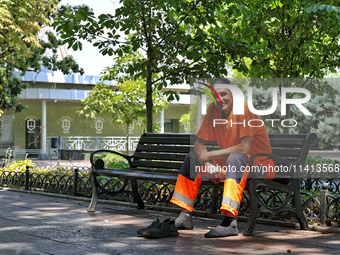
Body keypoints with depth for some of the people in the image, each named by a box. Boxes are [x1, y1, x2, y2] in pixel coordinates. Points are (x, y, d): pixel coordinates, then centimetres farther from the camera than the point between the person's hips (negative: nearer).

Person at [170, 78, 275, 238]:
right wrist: (207, 164, -20)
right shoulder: (213, 109, -2)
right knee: (192, 157, 0)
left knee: (236, 158, -37)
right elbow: (199, 143, 1)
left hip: (258, 161, -7)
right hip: (229, 161, 7)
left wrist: (210, 155, -22)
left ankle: (230, 222, -46)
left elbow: (245, 148, -29)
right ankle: (185, 216, -2)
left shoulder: (242, 108, -21)